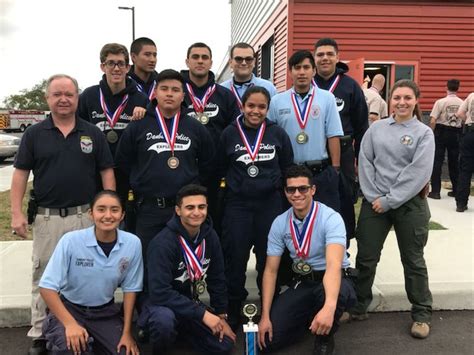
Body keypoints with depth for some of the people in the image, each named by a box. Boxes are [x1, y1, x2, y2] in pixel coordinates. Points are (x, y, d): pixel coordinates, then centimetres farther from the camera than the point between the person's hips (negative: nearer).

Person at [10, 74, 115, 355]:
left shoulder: (93, 134, 4)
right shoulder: (34, 134, 3)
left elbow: (107, 172, 4)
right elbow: (21, 173, 2)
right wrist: (17, 213, -6)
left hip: (86, 217, 0)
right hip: (47, 218, 0)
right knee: (44, 278, 10)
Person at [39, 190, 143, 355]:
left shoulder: (133, 243, -15)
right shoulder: (71, 240, -22)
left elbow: (129, 289, -3)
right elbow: (47, 287, -17)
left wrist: (126, 332, -3)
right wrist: (70, 324, -26)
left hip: (105, 311, 3)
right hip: (69, 308, -3)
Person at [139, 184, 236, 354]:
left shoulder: (210, 236, -8)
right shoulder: (163, 243, -27)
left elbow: (217, 279, 3)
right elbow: (160, 293, -32)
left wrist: (221, 316, 4)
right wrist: (203, 314, -30)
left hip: (190, 302, 6)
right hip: (161, 303, -6)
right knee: (164, 320, -39)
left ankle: (181, 328, 23)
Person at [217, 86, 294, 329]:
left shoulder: (278, 134, 2)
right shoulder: (229, 134, 1)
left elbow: (288, 168, 9)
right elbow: (219, 169, 8)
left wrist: (275, 186, 7)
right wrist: (236, 185, 6)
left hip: (270, 204, 1)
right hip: (237, 205, 0)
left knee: (269, 261, 9)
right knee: (235, 260, 4)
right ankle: (232, 313, 19)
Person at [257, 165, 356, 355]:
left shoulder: (330, 218, -21)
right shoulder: (279, 223, -6)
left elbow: (334, 265, -36)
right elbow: (271, 270, -2)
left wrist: (329, 307, -53)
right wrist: (265, 316, -10)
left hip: (335, 280, -3)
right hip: (301, 283, 4)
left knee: (332, 294, -41)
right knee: (268, 338, -12)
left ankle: (324, 339, -6)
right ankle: (309, 320, 19)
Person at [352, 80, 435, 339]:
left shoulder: (424, 133, -1)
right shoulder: (376, 128, 6)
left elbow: (419, 172, -11)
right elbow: (365, 162, 2)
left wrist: (389, 201, -15)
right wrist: (373, 196, -10)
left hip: (410, 203, -2)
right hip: (374, 202, 2)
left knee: (413, 260, 9)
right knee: (365, 257, 6)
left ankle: (421, 313, 24)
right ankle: (358, 306, 23)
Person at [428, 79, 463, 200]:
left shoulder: (440, 102, -10)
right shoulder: (462, 103, -2)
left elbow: (433, 121, -13)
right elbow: (464, 121, -2)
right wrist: (461, 135, 11)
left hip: (441, 133, -3)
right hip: (456, 134, 3)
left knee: (437, 162, 2)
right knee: (454, 162, 14)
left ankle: (435, 191, 0)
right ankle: (456, 190, 21)